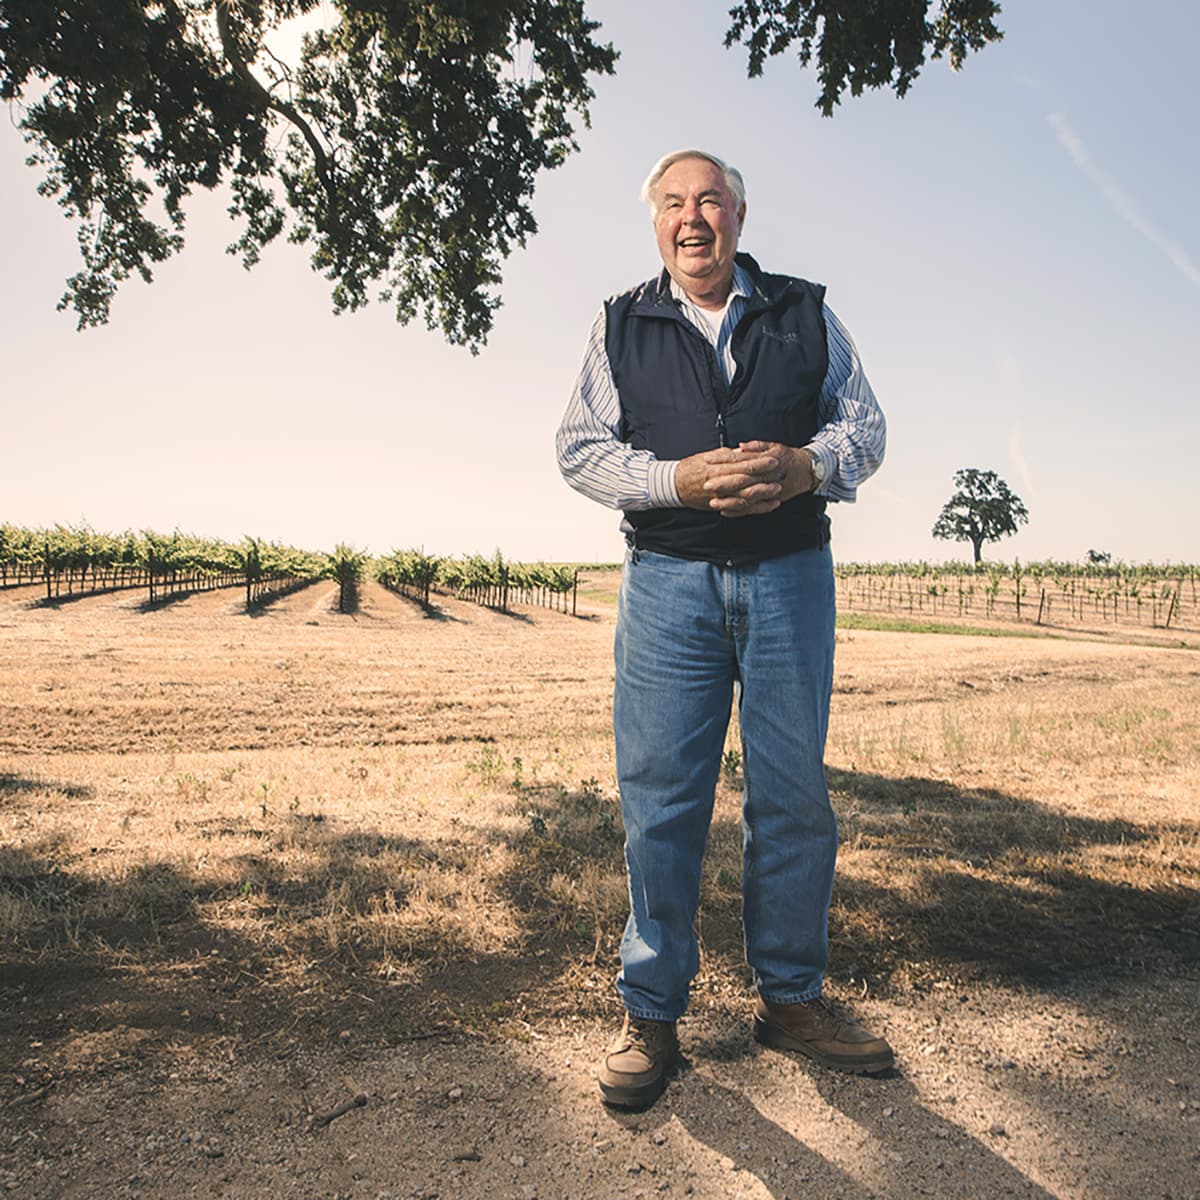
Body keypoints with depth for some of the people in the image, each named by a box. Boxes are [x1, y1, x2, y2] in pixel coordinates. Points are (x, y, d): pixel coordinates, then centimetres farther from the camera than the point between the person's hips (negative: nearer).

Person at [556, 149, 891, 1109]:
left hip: (791, 577, 1)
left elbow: (864, 425, 12)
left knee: (794, 793, 5)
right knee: (659, 797, -1)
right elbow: (579, 448, 5)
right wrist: (682, 478, -13)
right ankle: (652, 1013, 13)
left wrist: (802, 466, -11)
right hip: (668, 583, -1)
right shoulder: (621, 326, 10)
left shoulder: (805, 313, 12)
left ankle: (791, 997, 23)